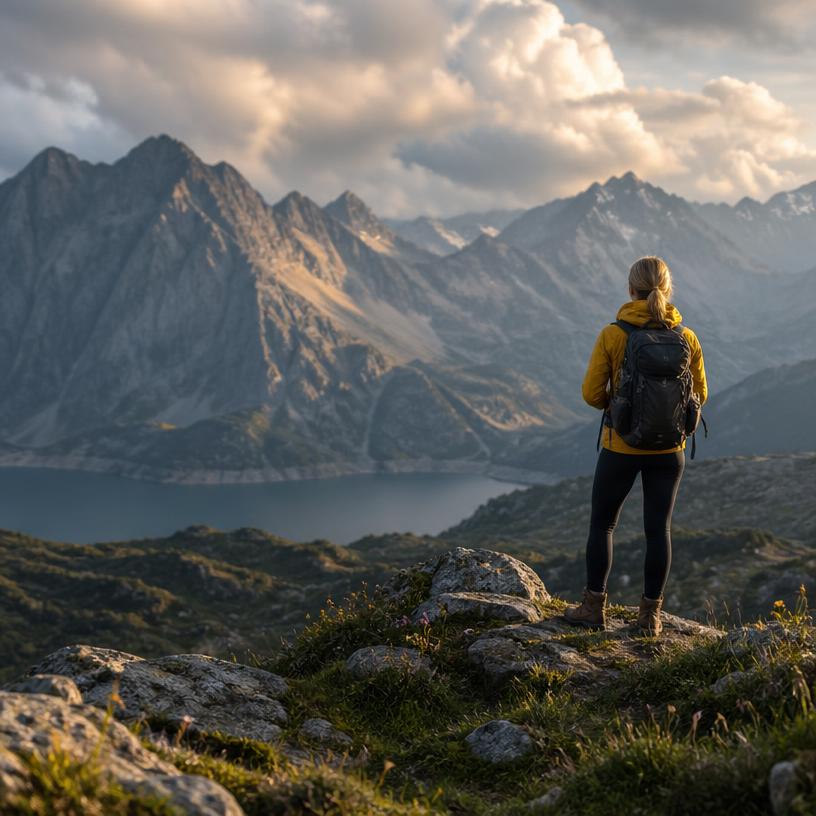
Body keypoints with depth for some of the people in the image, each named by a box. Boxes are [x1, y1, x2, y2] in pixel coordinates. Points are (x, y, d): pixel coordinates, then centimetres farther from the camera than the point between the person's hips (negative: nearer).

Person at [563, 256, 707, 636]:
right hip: (668, 449, 2)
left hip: (621, 447, -2)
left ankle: (594, 607, 17)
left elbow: (591, 393, -10)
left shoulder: (612, 335, -11)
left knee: (602, 523, 13)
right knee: (658, 528, 9)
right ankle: (650, 614, 16)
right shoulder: (686, 338, -4)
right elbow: (699, 394, 4)